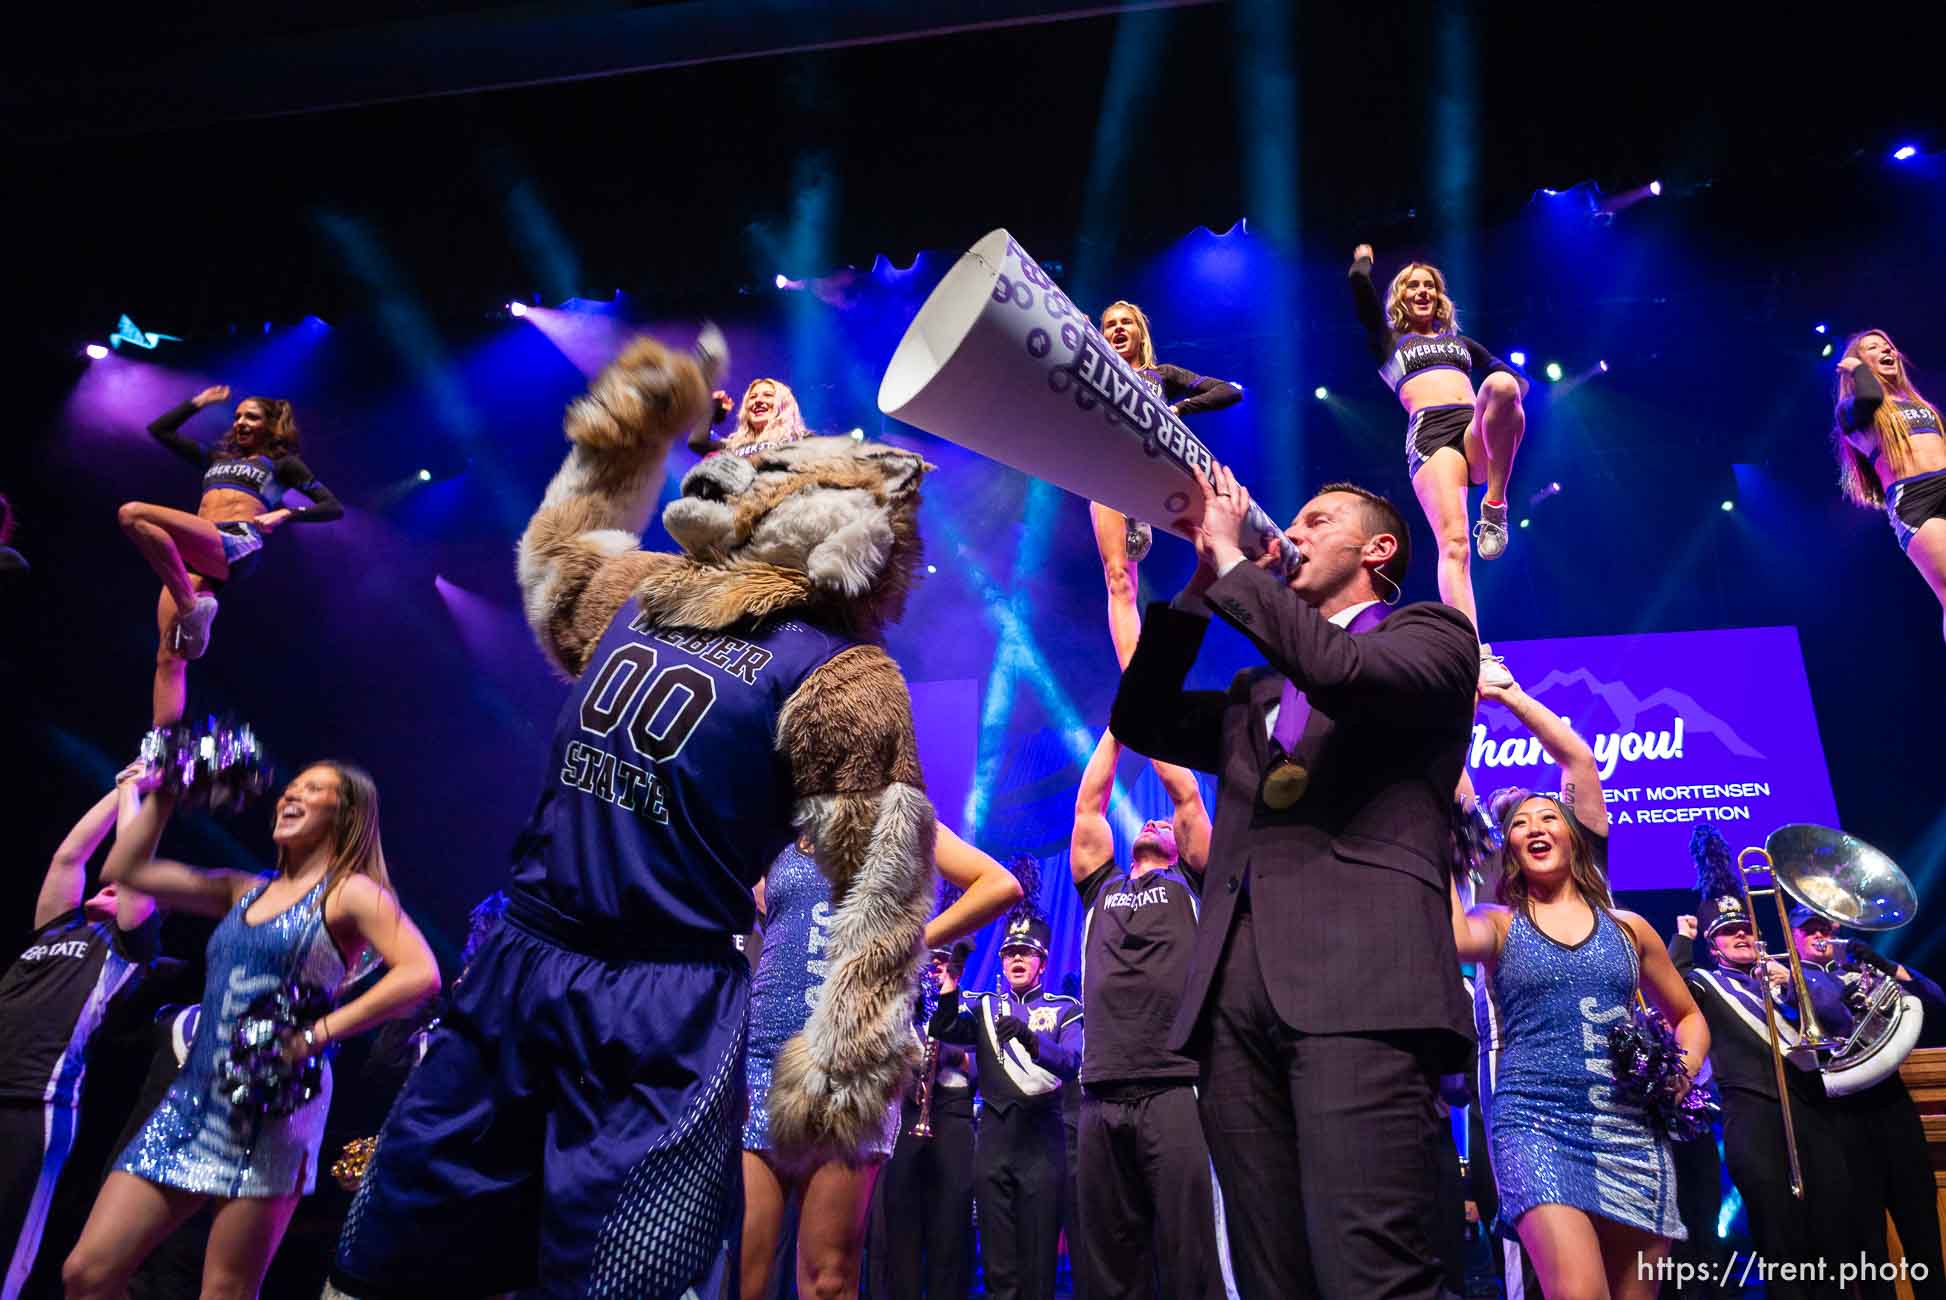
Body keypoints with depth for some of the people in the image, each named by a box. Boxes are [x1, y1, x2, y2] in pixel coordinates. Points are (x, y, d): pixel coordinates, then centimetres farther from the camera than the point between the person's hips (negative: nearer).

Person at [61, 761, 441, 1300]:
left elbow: (421, 974, -19)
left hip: (271, 1108, -7)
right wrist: (162, 790, 14)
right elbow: (125, 869, 15)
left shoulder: (349, 893, -4)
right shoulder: (244, 891, 16)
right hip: (195, 1099, 7)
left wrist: (318, 1033, -21)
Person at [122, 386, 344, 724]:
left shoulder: (281, 463, 20)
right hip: (191, 557, 5)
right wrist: (199, 402, 40)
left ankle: (191, 607, -26)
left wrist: (285, 513, -3)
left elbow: (333, 507, 10)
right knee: (169, 657, -11)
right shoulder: (216, 458, 35)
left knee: (133, 514, -28)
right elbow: (159, 430, 41)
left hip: (237, 545, -5)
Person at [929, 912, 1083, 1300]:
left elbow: (1070, 1064, -12)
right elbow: (945, 1031, -5)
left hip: (1042, 1135, -2)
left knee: (1039, 1248, 1)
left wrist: (1030, 1039, -30)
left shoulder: (1064, 1009, 5)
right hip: (994, 1135, 2)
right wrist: (950, 984, -21)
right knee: (997, 1249, 7)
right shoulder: (984, 1006, 13)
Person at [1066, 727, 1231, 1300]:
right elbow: (1088, 804, 21)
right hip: (1101, 1095, 3)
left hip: (1176, 1086, -3)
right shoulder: (1101, 888, 25)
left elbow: (1187, 794, 12)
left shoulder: (1189, 883, 18)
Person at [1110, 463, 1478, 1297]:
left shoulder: (1431, 634, 13)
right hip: (1235, 995, 6)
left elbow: (1343, 669, -9)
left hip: (1358, 985, -5)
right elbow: (1138, 719, 19)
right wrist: (1203, 582, 15)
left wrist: (1233, 559, 2)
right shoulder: (1256, 695, 30)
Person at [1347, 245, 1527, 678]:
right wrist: (1363, 259, 34)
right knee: (1453, 543, -23)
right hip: (1430, 434, -3)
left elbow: (1512, 375, 30)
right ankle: (1475, 655, -31)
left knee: (1500, 384, -34)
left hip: (1479, 432, 3)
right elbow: (1360, 286, 13)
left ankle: (1495, 507, -23)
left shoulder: (1459, 341, 35)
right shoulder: (1389, 341, 26)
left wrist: (1514, 386, 6)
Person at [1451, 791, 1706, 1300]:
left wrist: (1686, 1068, 4)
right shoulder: (1499, 923, 7)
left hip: (1631, 1128, 4)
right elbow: (1453, 939, -19)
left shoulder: (1629, 929, 15)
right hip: (1534, 1123, -3)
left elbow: (1689, 1017, 25)